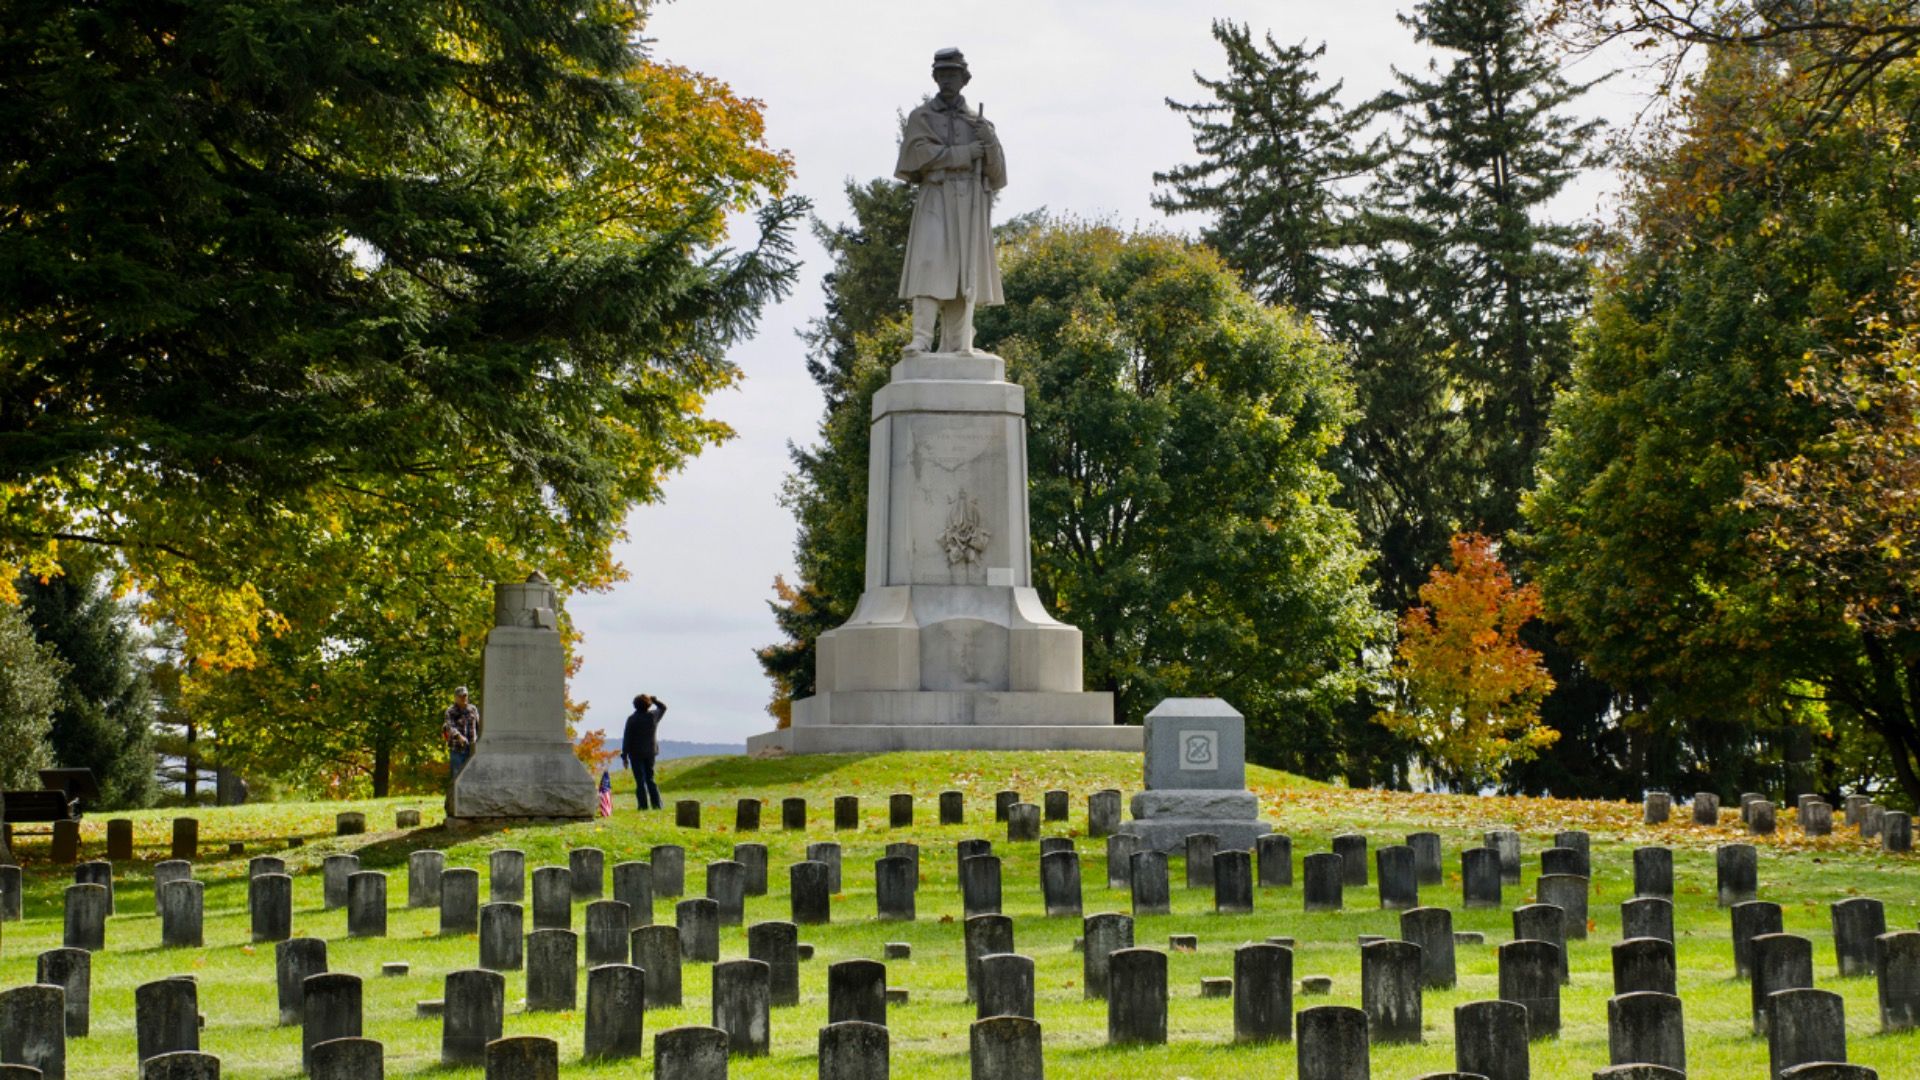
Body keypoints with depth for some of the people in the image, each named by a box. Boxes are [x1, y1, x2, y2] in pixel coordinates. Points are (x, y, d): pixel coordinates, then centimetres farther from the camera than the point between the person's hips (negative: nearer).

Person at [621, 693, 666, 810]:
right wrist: (653, 699, 14)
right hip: (650, 752, 4)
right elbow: (663, 707, 20)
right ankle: (656, 804, 8)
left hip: (636, 753, -4)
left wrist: (624, 756, -9)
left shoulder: (632, 719, -12)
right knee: (650, 779, 14)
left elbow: (626, 738, -12)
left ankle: (644, 805, -5)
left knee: (640, 781, -1)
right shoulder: (653, 716, -2)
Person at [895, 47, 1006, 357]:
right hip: (935, 200, -3)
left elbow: (996, 174, 11)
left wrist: (990, 142, -8)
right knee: (929, 265, -15)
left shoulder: (978, 122, 17)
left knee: (965, 274, -3)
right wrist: (966, 153, -8)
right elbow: (921, 153, -9)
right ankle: (921, 339, -22)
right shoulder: (921, 117, 10)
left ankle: (958, 345, -5)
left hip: (971, 206, 3)